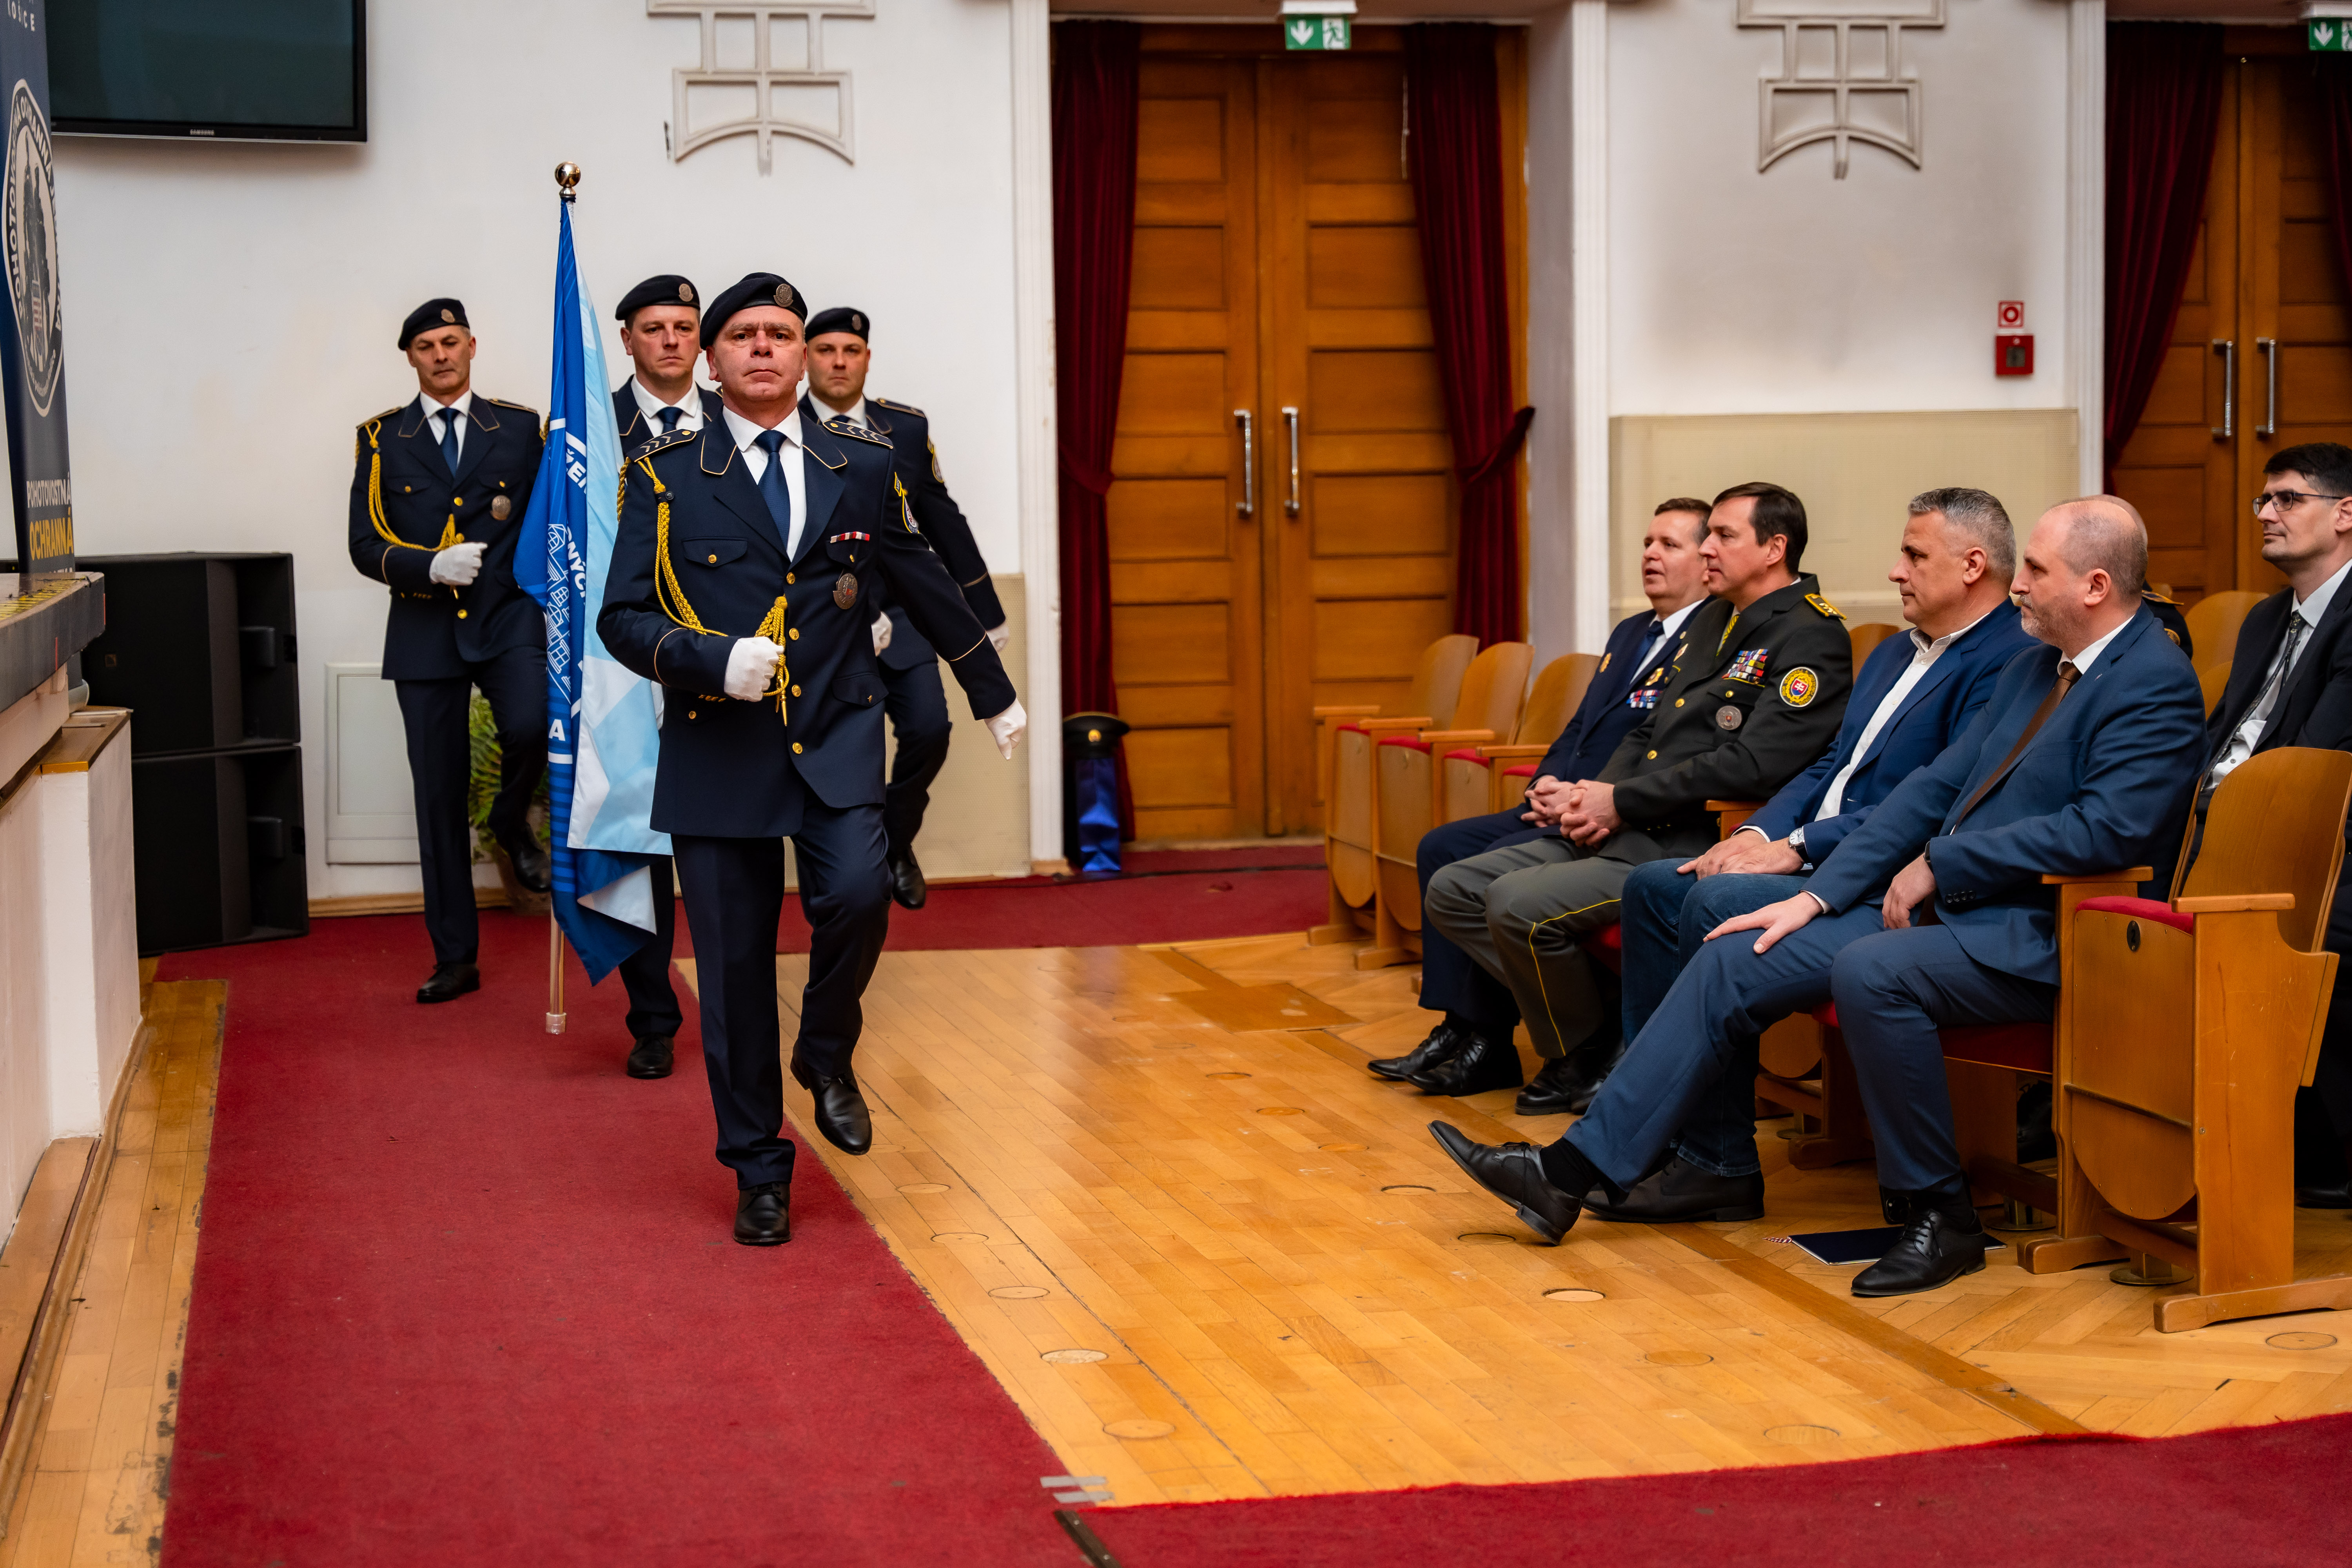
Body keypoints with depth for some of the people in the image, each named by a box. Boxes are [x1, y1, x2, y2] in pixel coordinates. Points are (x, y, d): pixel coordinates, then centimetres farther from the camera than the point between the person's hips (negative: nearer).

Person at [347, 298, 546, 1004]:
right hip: (426, 630, 1)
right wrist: (433, 566, -15)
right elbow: (365, 545, 0)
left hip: (508, 617, -1)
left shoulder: (519, 427, 7)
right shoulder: (382, 438, 7)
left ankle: (512, 823, 5)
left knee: (530, 728, -31)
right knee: (439, 795, 4)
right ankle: (455, 957, 15)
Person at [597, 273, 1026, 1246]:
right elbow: (622, 618, -2)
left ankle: (827, 1054, 9)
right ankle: (758, 1173, 17)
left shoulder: (862, 467, 8)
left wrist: (993, 694, 29)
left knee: (858, 895, -23)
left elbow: (927, 588, 20)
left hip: (836, 737, 1)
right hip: (718, 748, -1)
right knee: (734, 965, 1)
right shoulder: (666, 476, 2)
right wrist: (714, 658, -20)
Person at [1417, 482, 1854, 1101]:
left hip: (1689, 845, -10)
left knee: (1518, 904, -26)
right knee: (1453, 890, -1)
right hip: (1621, 835, 10)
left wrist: (1622, 802, -14)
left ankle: (1593, 1056, -3)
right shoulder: (1709, 620, 20)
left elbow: (1752, 761, -19)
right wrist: (1596, 797, -1)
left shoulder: (1811, 638, -8)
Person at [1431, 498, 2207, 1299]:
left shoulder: (2156, 684, -11)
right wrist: (1817, 895, 6)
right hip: (1939, 901, 9)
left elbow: (2110, 828, -23)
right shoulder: (2034, 665, 17)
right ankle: (1572, 1171, 1)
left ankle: (1938, 1216, -16)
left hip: (2033, 936, -9)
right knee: (1731, 963, -1)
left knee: (1869, 972, -35)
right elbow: (1935, 785, 16)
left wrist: (1940, 863, -15)